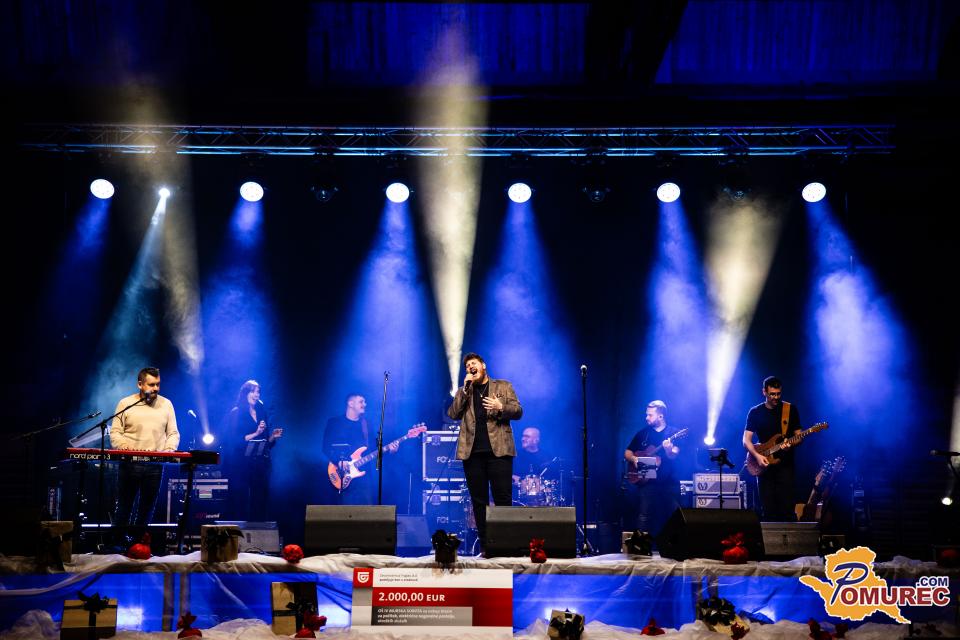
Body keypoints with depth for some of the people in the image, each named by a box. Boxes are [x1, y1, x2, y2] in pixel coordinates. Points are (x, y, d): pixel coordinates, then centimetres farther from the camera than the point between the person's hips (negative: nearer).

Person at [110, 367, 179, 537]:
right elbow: (115, 433, 1)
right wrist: (124, 446, -18)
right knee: (124, 506, 4)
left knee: (147, 508, 6)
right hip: (130, 464, -2)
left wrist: (168, 450, -10)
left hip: (155, 465, 2)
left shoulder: (166, 405, 8)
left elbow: (173, 433, 9)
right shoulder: (125, 404, 2)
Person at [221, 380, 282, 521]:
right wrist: (256, 434, -17)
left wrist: (273, 436, -2)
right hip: (241, 465, -4)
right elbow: (234, 440, -11)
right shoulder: (236, 413, 0)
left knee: (260, 502, -1)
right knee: (240, 504, -5)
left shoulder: (262, 413, 14)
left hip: (260, 465, 4)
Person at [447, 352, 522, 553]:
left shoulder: (503, 386, 13)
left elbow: (518, 411, 6)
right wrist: (465, 389, -2)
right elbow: (453, 414, 3)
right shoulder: (463, 392, 18)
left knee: (503, 498, -7)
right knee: (478, 501, 3)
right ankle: (485, 546, 7)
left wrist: (501, 407, -14)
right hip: (472, 452, 2)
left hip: (499, 450, -2)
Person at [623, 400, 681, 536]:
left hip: (669, 482, -1)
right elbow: (627, 453, 15)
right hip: (648, 481, 1)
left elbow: (674, 456, -10)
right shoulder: (642, 433, 12)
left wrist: (668, 449, -32)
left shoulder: (673, 433, 4)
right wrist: (634, 459, -6)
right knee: (644, 516, -10)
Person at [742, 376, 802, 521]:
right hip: (764, 465, 1)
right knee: (768, 510, 1)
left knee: (786, 508, -8)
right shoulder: (755, 412, 6)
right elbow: (746, 440, 3)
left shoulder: (790, 410, 4)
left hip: (785, 464, -1)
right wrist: (757, 456, -14)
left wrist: (790, 445, -17)